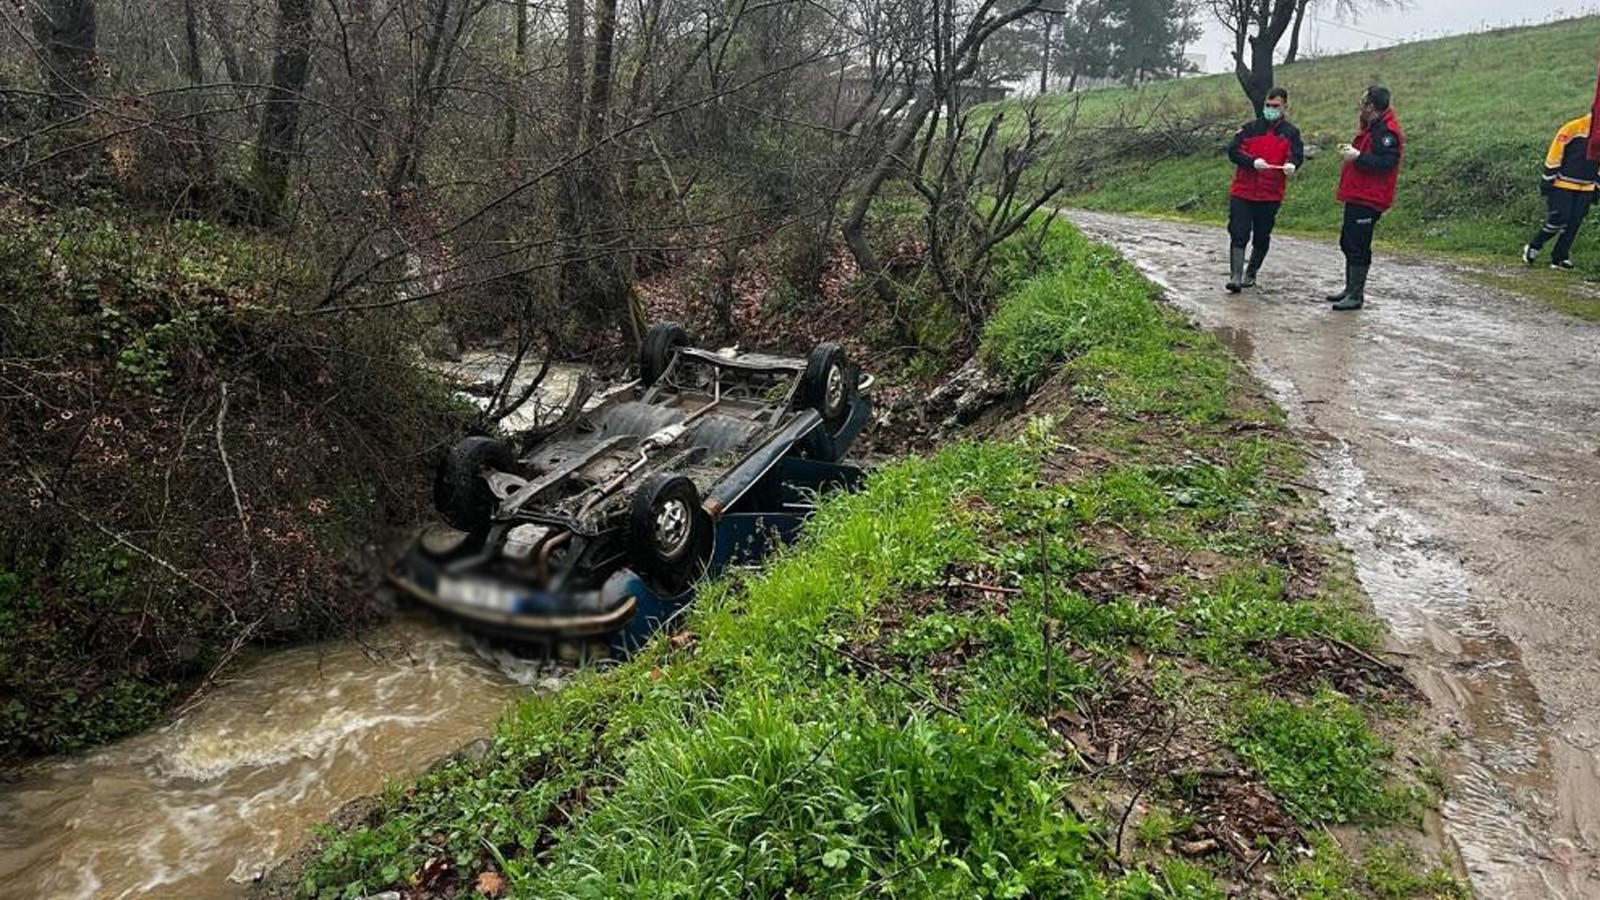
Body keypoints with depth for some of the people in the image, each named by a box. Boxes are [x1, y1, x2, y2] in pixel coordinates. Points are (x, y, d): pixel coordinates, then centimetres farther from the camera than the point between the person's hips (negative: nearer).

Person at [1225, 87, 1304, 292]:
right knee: (1239, 235, -8)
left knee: (1261, 238, 10)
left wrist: (1291, 164, -29)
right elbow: (1233, 151, -4)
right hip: (1242, 192, -1)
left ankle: (1250, 274, 27)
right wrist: (1253, 161, -22)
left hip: (1271, 195, 1)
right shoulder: (1250, 128, 5)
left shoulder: (1291, 132, 6)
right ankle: (1235, 277, -8)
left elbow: (1297, 156, -4)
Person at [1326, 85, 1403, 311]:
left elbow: (1386, 162, -25)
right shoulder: (1372, 127, 18)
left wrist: (1357, 157, -22)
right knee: (1348, 242, 16)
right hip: (1357, 197, 11)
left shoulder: (1387, 131, -15)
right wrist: (1351, 150, 14)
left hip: (1368, 201, -11)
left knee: (1358, 246, -9)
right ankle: (1350, 289, 26)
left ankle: (1356, 296, -5)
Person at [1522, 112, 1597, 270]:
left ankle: (1560, 257, 8)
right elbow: (1554, 156, -9)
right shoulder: (1573, 128, -10)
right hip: (1562, 185, -6)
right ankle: (1533, 247, 6)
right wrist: (1548, 181, -10)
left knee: (1573, 224, 2)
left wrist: (1596, 188, 16)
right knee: (1559, 218, -13)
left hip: (1585, 189, 6)